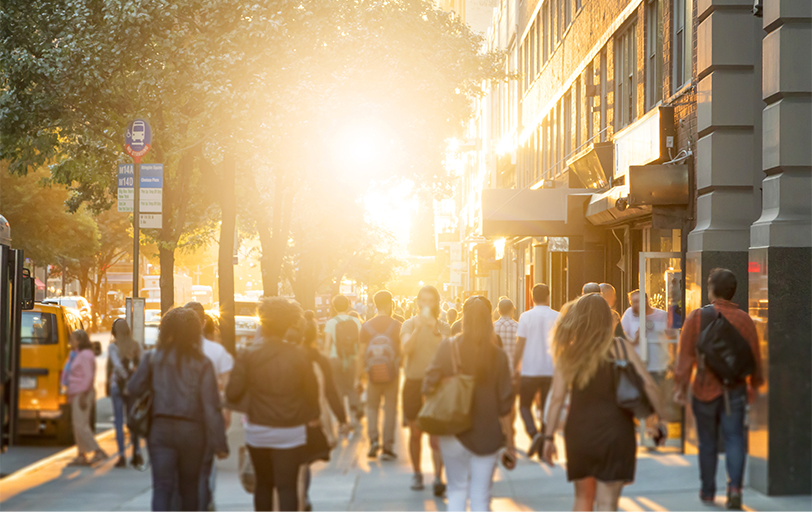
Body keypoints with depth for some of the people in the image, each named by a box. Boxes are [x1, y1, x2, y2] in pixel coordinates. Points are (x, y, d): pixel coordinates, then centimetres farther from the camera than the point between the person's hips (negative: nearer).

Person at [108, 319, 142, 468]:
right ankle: (137, 453, 10)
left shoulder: (113, 346, -7)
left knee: (119, 421, 2)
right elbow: (140, 365, 0)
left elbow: (115, 365, -16)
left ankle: (122, 456, -2)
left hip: (118, 384, -3)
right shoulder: (136, 345, 2)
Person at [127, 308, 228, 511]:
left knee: (162, 487, -3)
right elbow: (211, 406, -8)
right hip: (192, 432, 0)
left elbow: (134, 389, 1)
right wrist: (219, 443, -6)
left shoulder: (153, 358, -1)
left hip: (161, 428, 0)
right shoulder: (202, 363, -5)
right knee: (190, 487, 17)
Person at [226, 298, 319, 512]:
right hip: (291, 432, -1)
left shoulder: (247, 355, -8)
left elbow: (232, 394, -9)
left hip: (258, 431, 1)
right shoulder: (299, 355, -7)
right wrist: (313, 416, 21)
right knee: (287, 486, -2)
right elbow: (311, 391, 2)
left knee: (263, 484, 18)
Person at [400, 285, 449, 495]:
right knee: (415, 433, 9)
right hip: (413, 383, 1)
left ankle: (438, 477, -11)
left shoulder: (443, 327, 4)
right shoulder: (410, 324, 3)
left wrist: (435, 331, -23)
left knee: (436, 434, -9)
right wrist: (418, 327, -26)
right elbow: (406, 349, -15)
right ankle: (417, 474, 22)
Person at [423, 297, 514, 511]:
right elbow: (505, 400, -3)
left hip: (454, 431, 0)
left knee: (457, 490, 15)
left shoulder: (449, 348, -7)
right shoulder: (498, 355, -5)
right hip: (487, 434, 0)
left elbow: (429, 383, -10)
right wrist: (507, 435, 7)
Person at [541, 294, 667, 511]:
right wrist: (661, 418, 1)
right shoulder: (620, 347, -3)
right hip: (614, 432, -2)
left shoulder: (568, 353, -1)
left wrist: (549, 437, 2)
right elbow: (647, 384, -9)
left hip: (579, 433, 2)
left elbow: (557, 398, -4)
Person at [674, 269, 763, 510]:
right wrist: (754, 385, 18)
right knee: (734, 439, 2)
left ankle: (708, 492, 18)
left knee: (707, 442, 10)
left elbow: (685, 355, -8)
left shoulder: (696, 317, -5)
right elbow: (754, 357, 5)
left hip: (704, 389, -1)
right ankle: (734, 486, -16)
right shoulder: (744, 319, 1)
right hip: (734, 390, 1)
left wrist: (681, 386, -5)